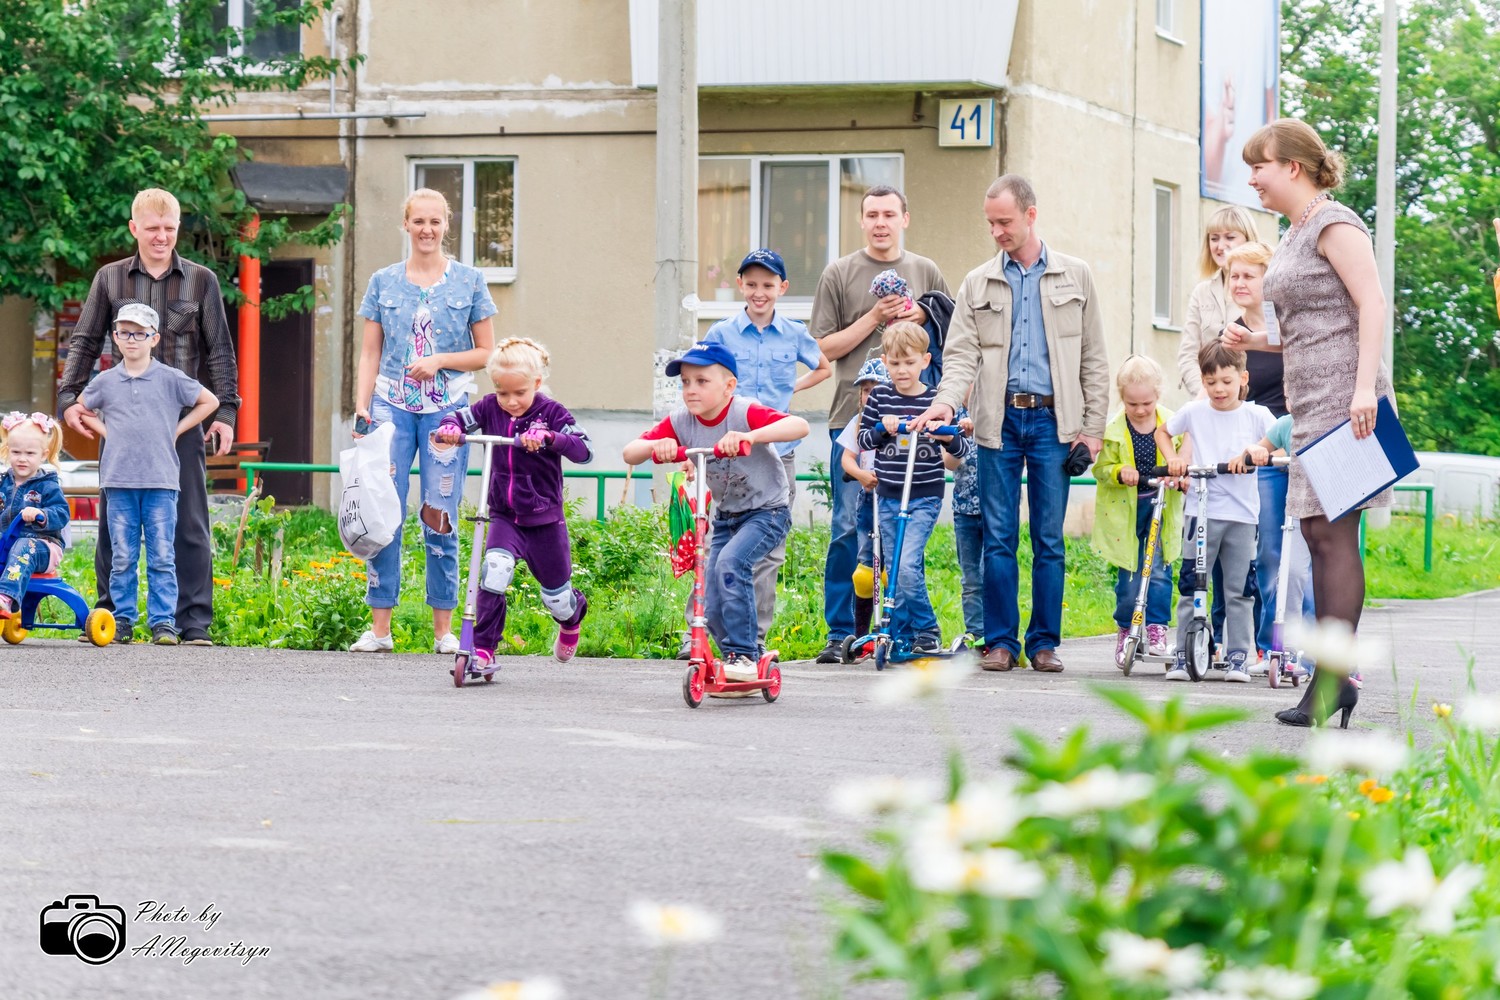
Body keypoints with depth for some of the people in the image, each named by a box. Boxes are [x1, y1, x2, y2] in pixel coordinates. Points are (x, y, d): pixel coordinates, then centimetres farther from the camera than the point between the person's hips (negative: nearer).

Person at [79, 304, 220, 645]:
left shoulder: (170, 379, 3)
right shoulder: (106, 382, 8)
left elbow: (209, 402, 11)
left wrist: (176, 430, 5)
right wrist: (105, 432, 10)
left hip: (160, 481, -2)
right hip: (119, 481, 2)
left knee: (161, 557, -3)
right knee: (122, 557, 3)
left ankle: (163, 622, -1)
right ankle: (122, 621, 8)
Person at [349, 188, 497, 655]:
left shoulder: (469, 281, 6)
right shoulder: (383, 282, 9)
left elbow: (486, 352, 7)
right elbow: (370, 353, 10)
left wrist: (441, 360, -8)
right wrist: (361, 408, 0)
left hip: (447, 407, -1)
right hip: (392, 406, 1)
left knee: (440, 518, -3)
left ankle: (444, 629, 5)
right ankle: (379, 627, -1)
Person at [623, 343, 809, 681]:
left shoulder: (746, 413, -24)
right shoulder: (681, 421, -8)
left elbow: (800, 426, -40)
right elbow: (629, 453, -11)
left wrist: (748, 436, -53)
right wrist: (656, 445, -33)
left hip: (767, 512, -6)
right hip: (726, 517, 6)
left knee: (730, 561, -31)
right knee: (712, 609, -1)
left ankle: (743, 656, -22)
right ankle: (738, 667, 22)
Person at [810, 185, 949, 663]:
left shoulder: (925, 273, 12)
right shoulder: (840, 274, 6)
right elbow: (825, 347, 3)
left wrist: (921, 318, -3)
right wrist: (873, 318, -7)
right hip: (854, 414, -2)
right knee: (848, 528, -4)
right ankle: (840, 632, 0)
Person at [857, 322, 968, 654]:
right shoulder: (880, 396, 3)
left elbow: (961, 449, 1)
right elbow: (863, 440, 7)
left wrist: (949, 437, -21)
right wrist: (882, 428, -12)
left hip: (924, 498, -3)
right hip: (888, 498, 3)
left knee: (907, 566, -18)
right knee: (895, 571, 7)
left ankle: (928, 632, -3)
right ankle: (901, 638, 18)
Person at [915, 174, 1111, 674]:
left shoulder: (1075, 276, 8)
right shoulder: (978, 284, 9)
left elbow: (1094, 358, 8)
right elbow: (962, 355, 3)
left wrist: (1093, 427, 1)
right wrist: (946, 401, -17)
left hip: (1053, 419, -1)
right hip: (999, 421, 1)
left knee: (1049, 539, 2)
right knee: (998, 538, 0)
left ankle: (1045, 641, 9)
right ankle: (1000, 641, 7)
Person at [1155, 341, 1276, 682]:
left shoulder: (1256, 416, 2)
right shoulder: (1194, 412, 5)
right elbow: (1163, 432, 21)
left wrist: (1263, 452, -18)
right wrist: (1172, 459, 4)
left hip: (1241, 516, -1)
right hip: (1201, 511, 1)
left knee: (1239, 590, 2)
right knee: (1190, 586, 0)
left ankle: (1238, 656, 9)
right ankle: (1183, 655, 5)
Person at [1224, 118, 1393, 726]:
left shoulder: (1334, 224, -8)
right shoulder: (1294, 236, 20)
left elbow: (1373, 305, -17)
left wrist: (1363, 387, -26)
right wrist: (1257, 343, 13)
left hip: (1344, 397, -10)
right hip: (1312, 402, 10)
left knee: (1333, 532, -12)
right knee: (1318, 530, 7)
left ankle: (1333, 678, -15)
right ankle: (1334, 677, 8)